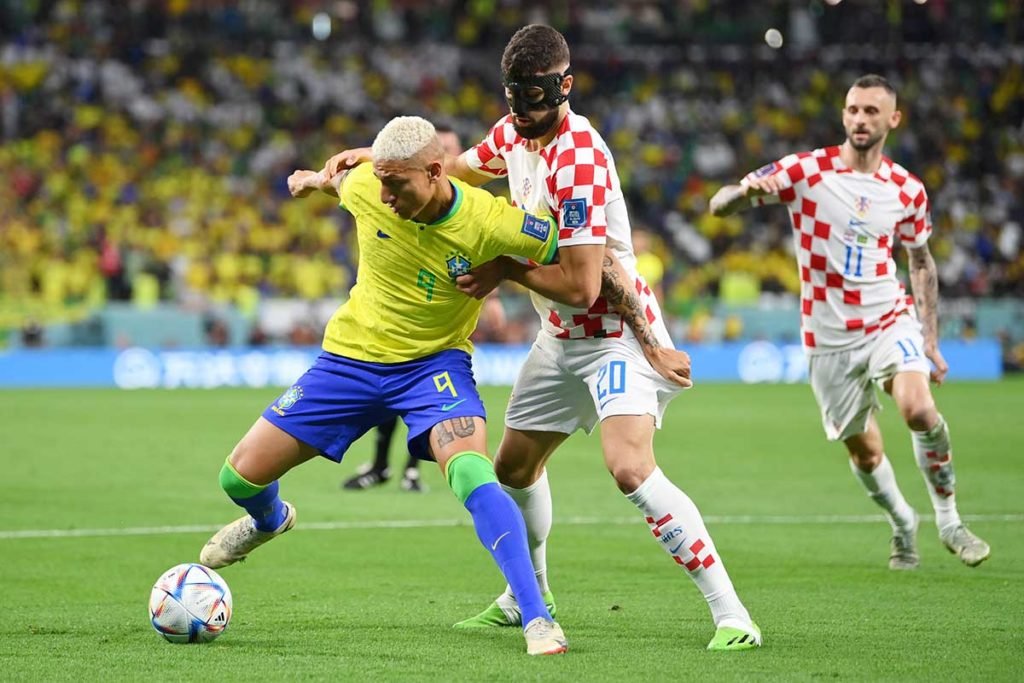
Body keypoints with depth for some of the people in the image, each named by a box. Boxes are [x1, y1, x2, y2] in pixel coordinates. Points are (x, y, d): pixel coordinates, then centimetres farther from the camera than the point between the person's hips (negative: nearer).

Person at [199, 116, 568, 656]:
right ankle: (270, 520, 42)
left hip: (434, 362, -4)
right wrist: (315, 180, 31)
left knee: (471, 475, -32)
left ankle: (537, 619, -27)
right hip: (351, 358, 4)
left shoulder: (489, 222, -25)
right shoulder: (364, 186, -15)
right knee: (241, 475, 3)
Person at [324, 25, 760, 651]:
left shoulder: (580, 159, -27)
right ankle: (528, 596, 40)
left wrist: (507, 269, -15)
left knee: (630, 467, -26)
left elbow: (581, 285, -28)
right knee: (514, 465, 17)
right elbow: (457, 170, 24)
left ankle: (732, 616, -24)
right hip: (562, 337, 9)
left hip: (616, 331, -9)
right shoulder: (514, 133, 0)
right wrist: (374, 155, 14)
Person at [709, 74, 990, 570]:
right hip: (829, 338, 0)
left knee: (919, 409, -25)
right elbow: (718, 206, -12)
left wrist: (930, 340, 8)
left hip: (889, 319, 0)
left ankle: (948, 519, -6)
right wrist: (746, 190, -36)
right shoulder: (805, 171, -8)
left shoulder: (908, 190, 0)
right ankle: (902, 524, 36)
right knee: (865, 452, 6)